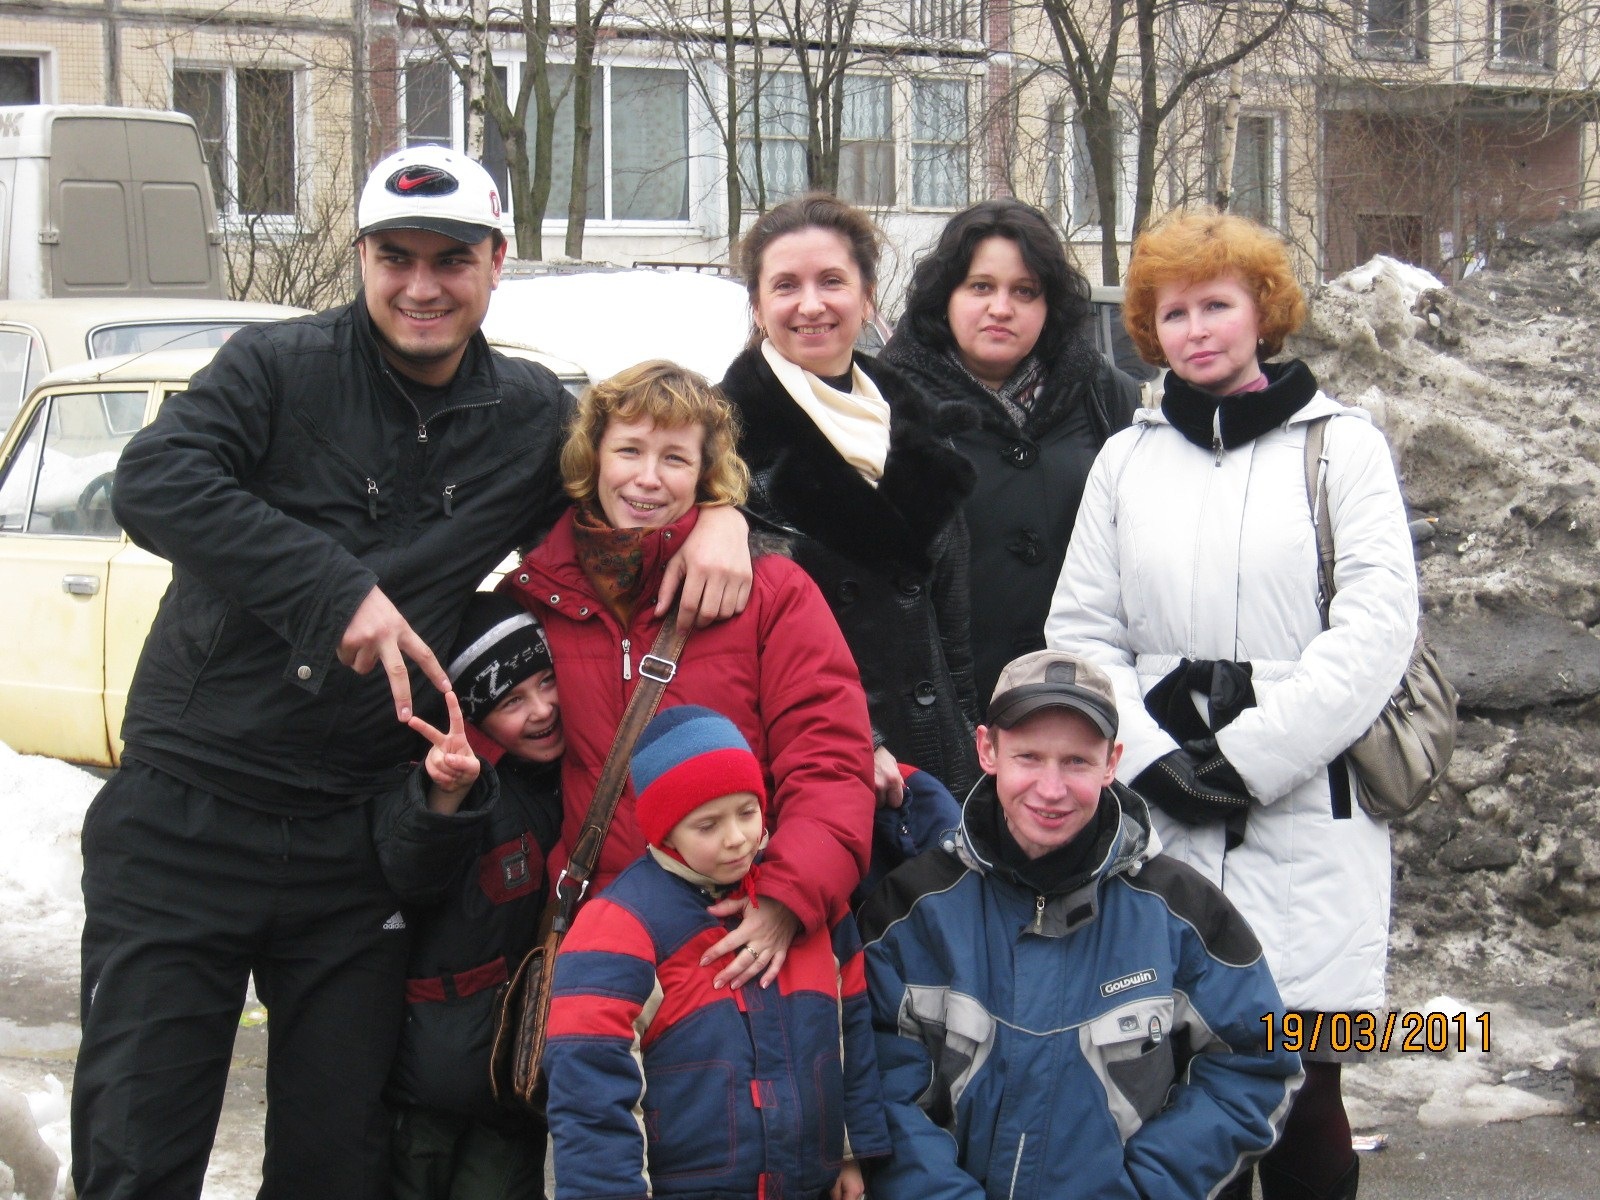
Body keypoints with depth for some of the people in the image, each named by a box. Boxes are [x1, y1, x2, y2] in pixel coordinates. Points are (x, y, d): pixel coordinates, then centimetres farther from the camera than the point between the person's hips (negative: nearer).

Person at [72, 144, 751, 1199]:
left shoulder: (532, 418, 7)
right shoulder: (278, 368, -3)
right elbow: (153, 483, -19)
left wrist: (723, 510, -3)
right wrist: (338, 589, -27)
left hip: (357, 838, 3)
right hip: (185, 815, -2)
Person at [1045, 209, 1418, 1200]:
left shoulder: (1340, 444, 3)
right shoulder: (1126, 459, 14)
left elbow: (1377, 626, -6)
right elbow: (1081, 632, 9)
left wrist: (1247, 756, -12)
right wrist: (1154, 758, -7)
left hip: (1306, 817, -3)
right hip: (1158, 822, 3)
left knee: (1302, 1093, 0)